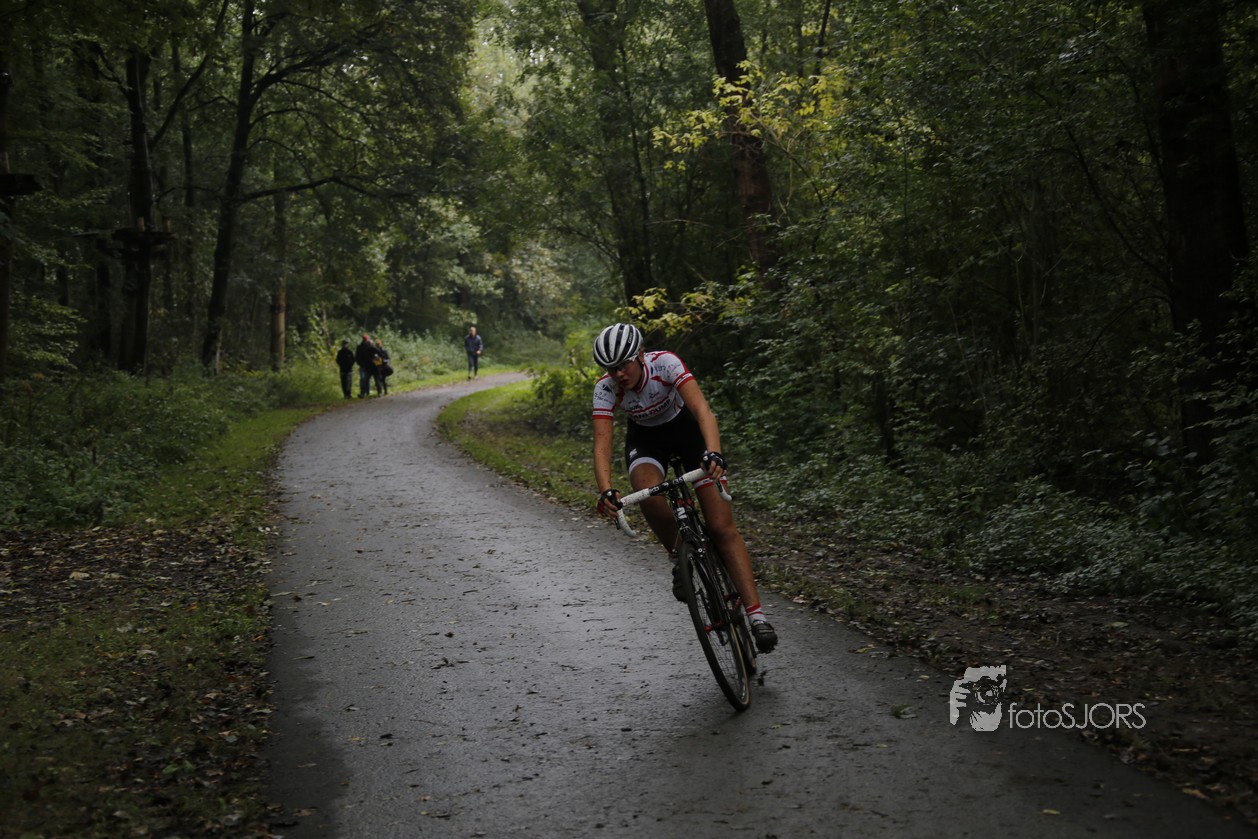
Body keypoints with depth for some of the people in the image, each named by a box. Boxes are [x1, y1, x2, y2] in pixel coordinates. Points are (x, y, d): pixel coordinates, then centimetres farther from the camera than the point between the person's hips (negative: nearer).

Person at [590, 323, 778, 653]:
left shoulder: (665, 363, -31)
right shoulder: (605, 388, -23)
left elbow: (702, 409, -42)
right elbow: (602, 443, -30)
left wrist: (713, 453, -60)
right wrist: (606, 491, -47)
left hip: (685, 427, -2)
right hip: (645, 438, 2)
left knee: (722, 526, -12)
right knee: (650, 493, -34)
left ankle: (757, 616, -12)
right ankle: (679, 557, -5)